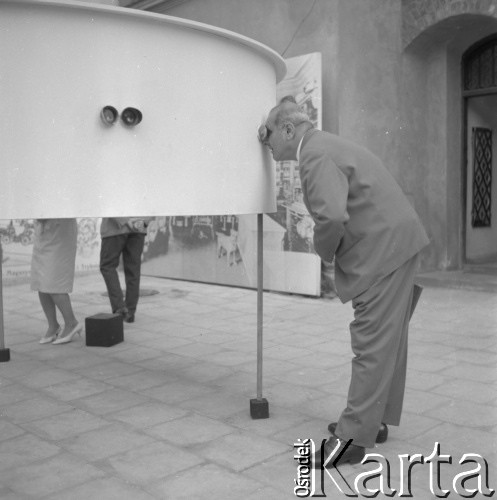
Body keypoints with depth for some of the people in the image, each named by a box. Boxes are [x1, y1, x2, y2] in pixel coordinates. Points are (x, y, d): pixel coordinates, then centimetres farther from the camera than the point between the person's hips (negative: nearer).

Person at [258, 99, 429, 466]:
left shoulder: (315, 155, -14)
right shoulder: (325, 145, 18)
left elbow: (332, 216, -29)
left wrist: (325, 251, -9)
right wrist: (332, 250, 13)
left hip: (383, 249, -11)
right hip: (396, 243, 11)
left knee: (372, 343, -6)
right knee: (387, 338, 15)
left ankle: (354, 436, 2)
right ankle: (375, 419, 27)